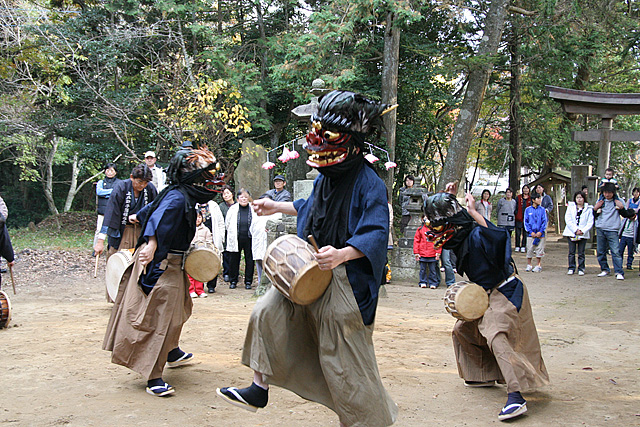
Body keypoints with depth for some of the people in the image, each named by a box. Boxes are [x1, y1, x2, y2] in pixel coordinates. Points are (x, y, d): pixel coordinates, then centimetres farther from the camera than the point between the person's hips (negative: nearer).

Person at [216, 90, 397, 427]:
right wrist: (277, 207, 31)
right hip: (308, 269, 8)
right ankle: (259, 390, 17)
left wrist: (341, 254, -41)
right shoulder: (326, 175, 8)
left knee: (342, 354, -1)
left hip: (345, 279, -8)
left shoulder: (368, 182, -18)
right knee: (268, 313, 3)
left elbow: (375, 233, -26)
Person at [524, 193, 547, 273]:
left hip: (540, 234, 0)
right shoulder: (528, 210, 2)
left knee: (539, 250, 2)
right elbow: (526, 222, 2)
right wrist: (531, 232, -7)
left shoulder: (542, 210, 2)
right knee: (529, 249, 2)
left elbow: (544, 221, 2)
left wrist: (540, 232, -9)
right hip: (531, 234, 0)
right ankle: (529, 265, 15)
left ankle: (539, 266, 13)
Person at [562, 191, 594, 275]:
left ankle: (581, 269, 9)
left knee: (581, 253, 3)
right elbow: (568, 219, -2)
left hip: (583, 234, -1)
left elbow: (590, 222, 1)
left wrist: (583, 231, -13)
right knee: (571, 252, 4)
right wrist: (575, 230, -12)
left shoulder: (589, 209, 6)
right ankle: (571, 268, 10)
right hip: (571, 233, 1)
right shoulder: (571, 207, 7)